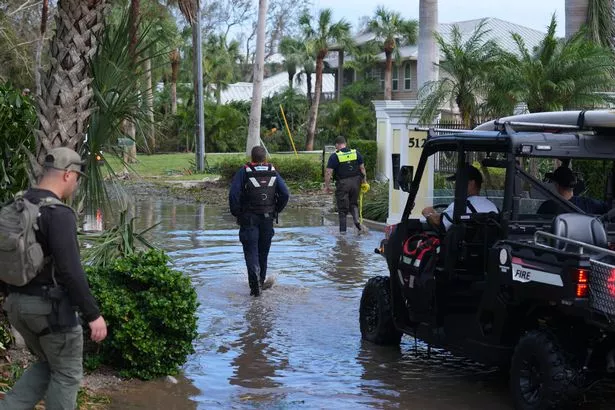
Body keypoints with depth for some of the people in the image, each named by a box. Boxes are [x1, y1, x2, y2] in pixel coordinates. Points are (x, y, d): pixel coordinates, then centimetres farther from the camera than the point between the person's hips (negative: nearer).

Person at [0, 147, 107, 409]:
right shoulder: (58, 214, -20)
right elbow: (70, 270, -25)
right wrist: (93, 315, -19)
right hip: (50, 306, -8)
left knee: (48, 366, 23)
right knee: (67, 374, 9)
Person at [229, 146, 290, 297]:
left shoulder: (243, 172, -6)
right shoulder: (273, 172, 4)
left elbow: (234, 195, -15)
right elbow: (285, 194, -1)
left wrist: (236, 213, -2)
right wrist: (276, 211, 10)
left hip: (249, 218, -3)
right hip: (268, 218, 3)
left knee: (251, 251, -3)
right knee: (263, 251, 16)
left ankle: (255, 277, -25)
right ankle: (261, 281, 28)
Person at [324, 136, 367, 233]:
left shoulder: (334, 156, -7)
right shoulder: (356, 153, 4)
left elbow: (328, 172, -9)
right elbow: (362, 168, 6)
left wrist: (327, 186, -1)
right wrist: (364, 180, 15)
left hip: (342, 183, -3)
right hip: (355, 181, 3)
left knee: (342, 208, 6)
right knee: (353, 203, 21)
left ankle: (343, 230, 9)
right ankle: (356, 219, -4)